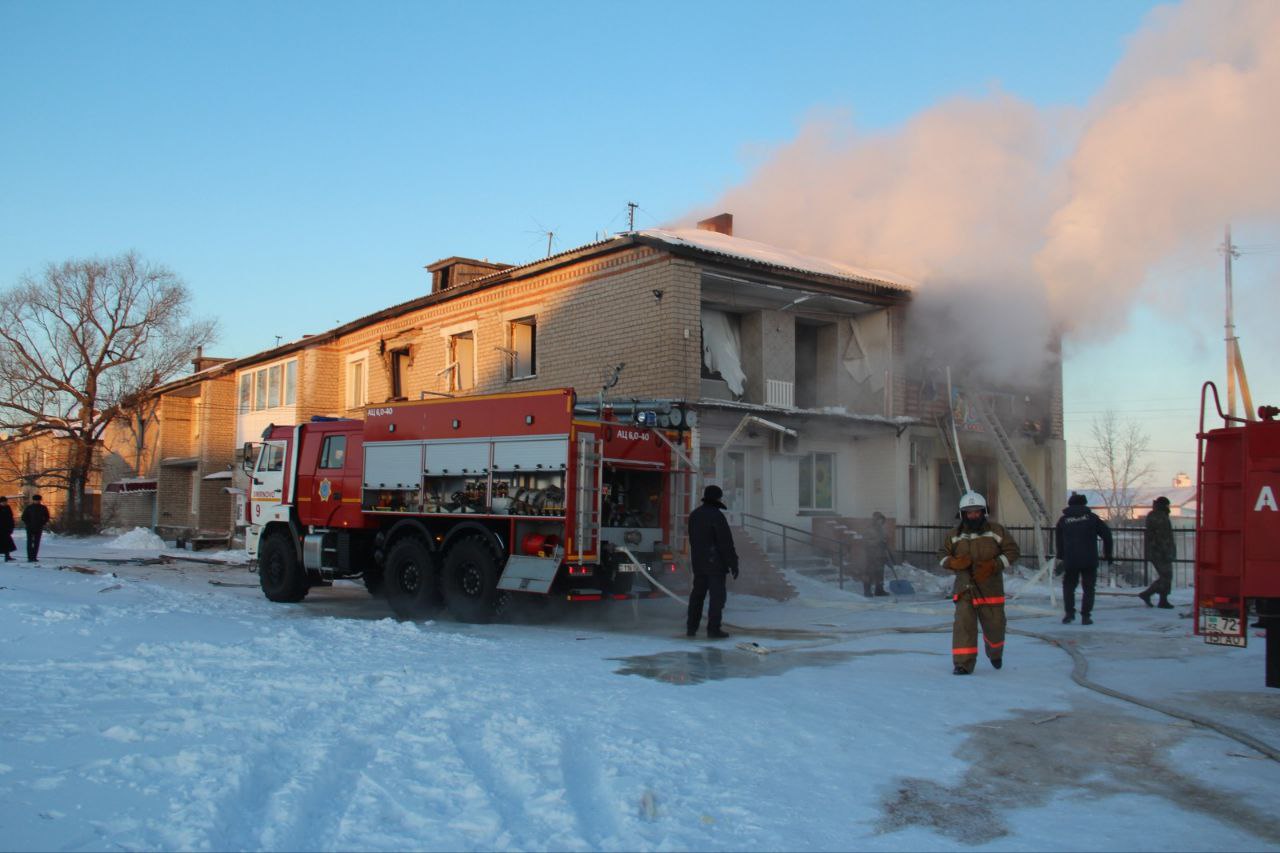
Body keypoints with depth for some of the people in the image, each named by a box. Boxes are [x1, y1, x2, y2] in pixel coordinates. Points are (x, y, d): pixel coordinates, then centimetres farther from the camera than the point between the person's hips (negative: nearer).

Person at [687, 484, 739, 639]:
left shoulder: (694, 515, 9)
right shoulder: (717, 516, -15)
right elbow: (726, 542, -16)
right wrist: (733, 564, -12)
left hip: (698, 561, 7)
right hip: (715, 562, -7)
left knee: (697, 594, 14)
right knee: (717, 595, -2)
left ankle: (691, 628, 17)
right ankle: (713, 629, -4)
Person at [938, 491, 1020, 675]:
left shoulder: (995, 531, -2)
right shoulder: (955, 535, 4)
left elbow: (1012, 551, -1)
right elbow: (943, 554, 12)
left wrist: (993, 565, -15)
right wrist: (954, 562, -12)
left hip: (991, 589, 0)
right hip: (965, 589, 0)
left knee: (994, 625, 11)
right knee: (963, 624, -13)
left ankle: (995, 653, 43)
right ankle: (963, 664, -8)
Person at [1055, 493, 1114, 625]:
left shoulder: (1063, 520, 8)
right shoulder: (1091, 517, 4)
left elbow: (1058, 541, 12)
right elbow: (1106, 534, 2)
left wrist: (1061, 558, 21)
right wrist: (1108, 555, 10)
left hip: (1070, 560, 1)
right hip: (1090, 560, -1)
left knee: (1068, 586, 16)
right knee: (1088, 588, 7)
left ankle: (1069, 613, 3)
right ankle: (1085, 616, 1)